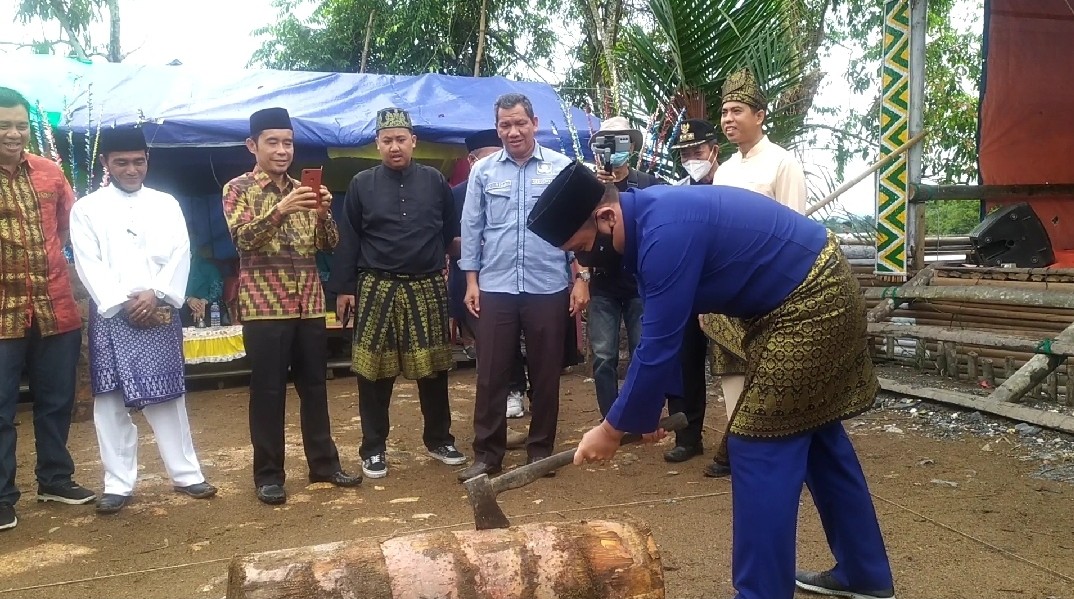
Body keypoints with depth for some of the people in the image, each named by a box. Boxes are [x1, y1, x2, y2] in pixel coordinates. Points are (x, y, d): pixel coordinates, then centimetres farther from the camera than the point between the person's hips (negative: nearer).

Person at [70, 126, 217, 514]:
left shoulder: (166, 204, 10)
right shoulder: (87, 208, 5)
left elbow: (180, 255, 1)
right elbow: (88, 265, -3)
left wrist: (156, 294, -12)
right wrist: (122, 303, -13)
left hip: (160, 313, 1)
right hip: (111, 315, -1)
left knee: (167, 395, 6)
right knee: (111, 399, 2)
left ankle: (186, 474, 14)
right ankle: (118, 484, 11)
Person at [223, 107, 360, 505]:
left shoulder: (302, 190, 13)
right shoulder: (238, 188, -1)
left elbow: (329, 244, 8)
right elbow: (243, 238, -16)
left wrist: (323, 212, -12)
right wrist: (280, 210, -31)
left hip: (309, 303, 5)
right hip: (264, 305, -5)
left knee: (314, 386, 11)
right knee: (268, 391, 1)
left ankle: (324, 463, 22)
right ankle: (268, 475, 11)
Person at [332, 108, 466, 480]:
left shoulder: (434, 181, 5)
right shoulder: (361, 184, 2)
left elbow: (451, 232, 9)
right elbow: (349, 239, 3)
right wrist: (345, 287, 0)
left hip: (428, 288, 1)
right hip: (376, 289, -1)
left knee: (433, 367, 9)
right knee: (374, 371, 3)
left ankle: (439, 439, 24)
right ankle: (373, 449, 15)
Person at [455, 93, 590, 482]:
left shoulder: (562, 168, 0)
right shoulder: (483, 171, 5)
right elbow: (472, 228, 7)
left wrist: (581, 279, -3)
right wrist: (471, 280, 2)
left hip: (548, 288, -1)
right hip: (495, 288, 1)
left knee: (545, 374, 9)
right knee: (491, 375, 4)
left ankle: (541, 450, 22)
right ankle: (487, 454, 15)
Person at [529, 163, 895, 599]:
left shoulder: (666, 232, -29)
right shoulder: (649, 217, 2)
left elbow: (659, 344, -26)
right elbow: (662, 331, 11)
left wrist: (613, 428, -14)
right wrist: (650, 405, 12)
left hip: (809, 306, -10)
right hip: (821, 296, 10)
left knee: (759, 447, -6)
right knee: (815, 436, 19)